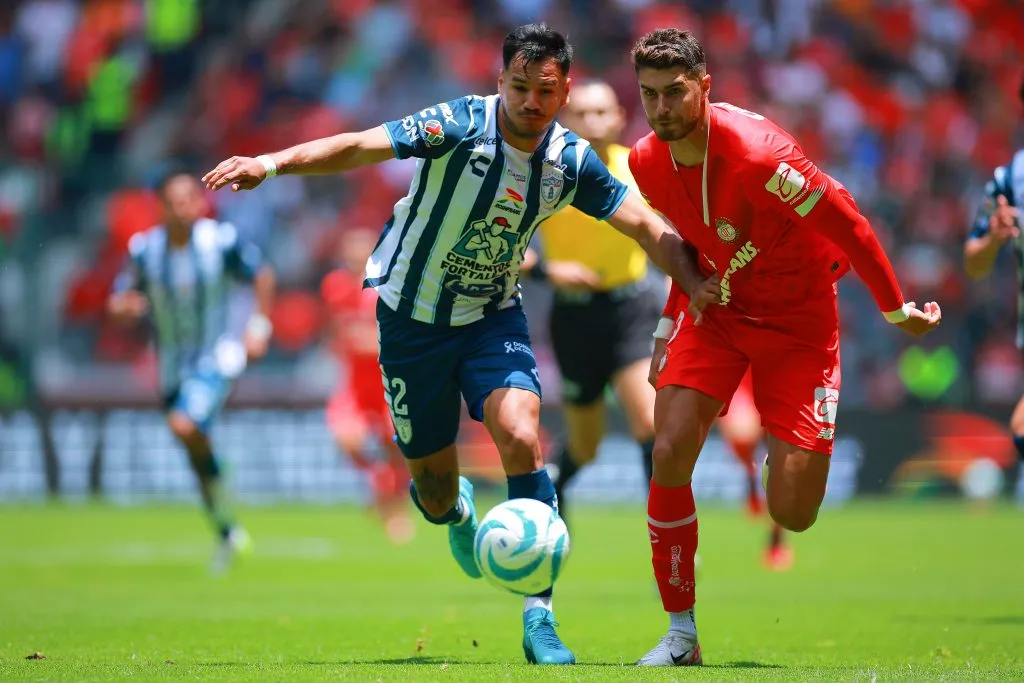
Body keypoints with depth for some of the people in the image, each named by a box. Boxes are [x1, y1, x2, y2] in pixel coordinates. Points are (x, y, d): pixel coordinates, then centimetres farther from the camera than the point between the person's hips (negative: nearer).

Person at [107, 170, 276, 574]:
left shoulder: (221, 241, -13)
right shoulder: (144, 249, -7)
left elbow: (261, 274, 4)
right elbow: (118, 302, 0)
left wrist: (260, 326, -3)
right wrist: (124, 306, -24)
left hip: (217, 360, -4)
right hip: (173, 368, 4)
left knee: (185, 425, -28)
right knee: (197, 454, 10)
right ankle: (228, 533, 27)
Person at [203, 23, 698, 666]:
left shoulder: (572, 160, -10)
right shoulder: (461, 125, -22)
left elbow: (645, 225, -4)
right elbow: (363, 146, -32)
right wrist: (273, 163, -45)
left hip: (494, 317, 2)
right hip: (412, 317, -2)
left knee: (522, 439, -25)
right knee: (434, 492, 5)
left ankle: (540, 617, -18)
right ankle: (457, 510, 48)